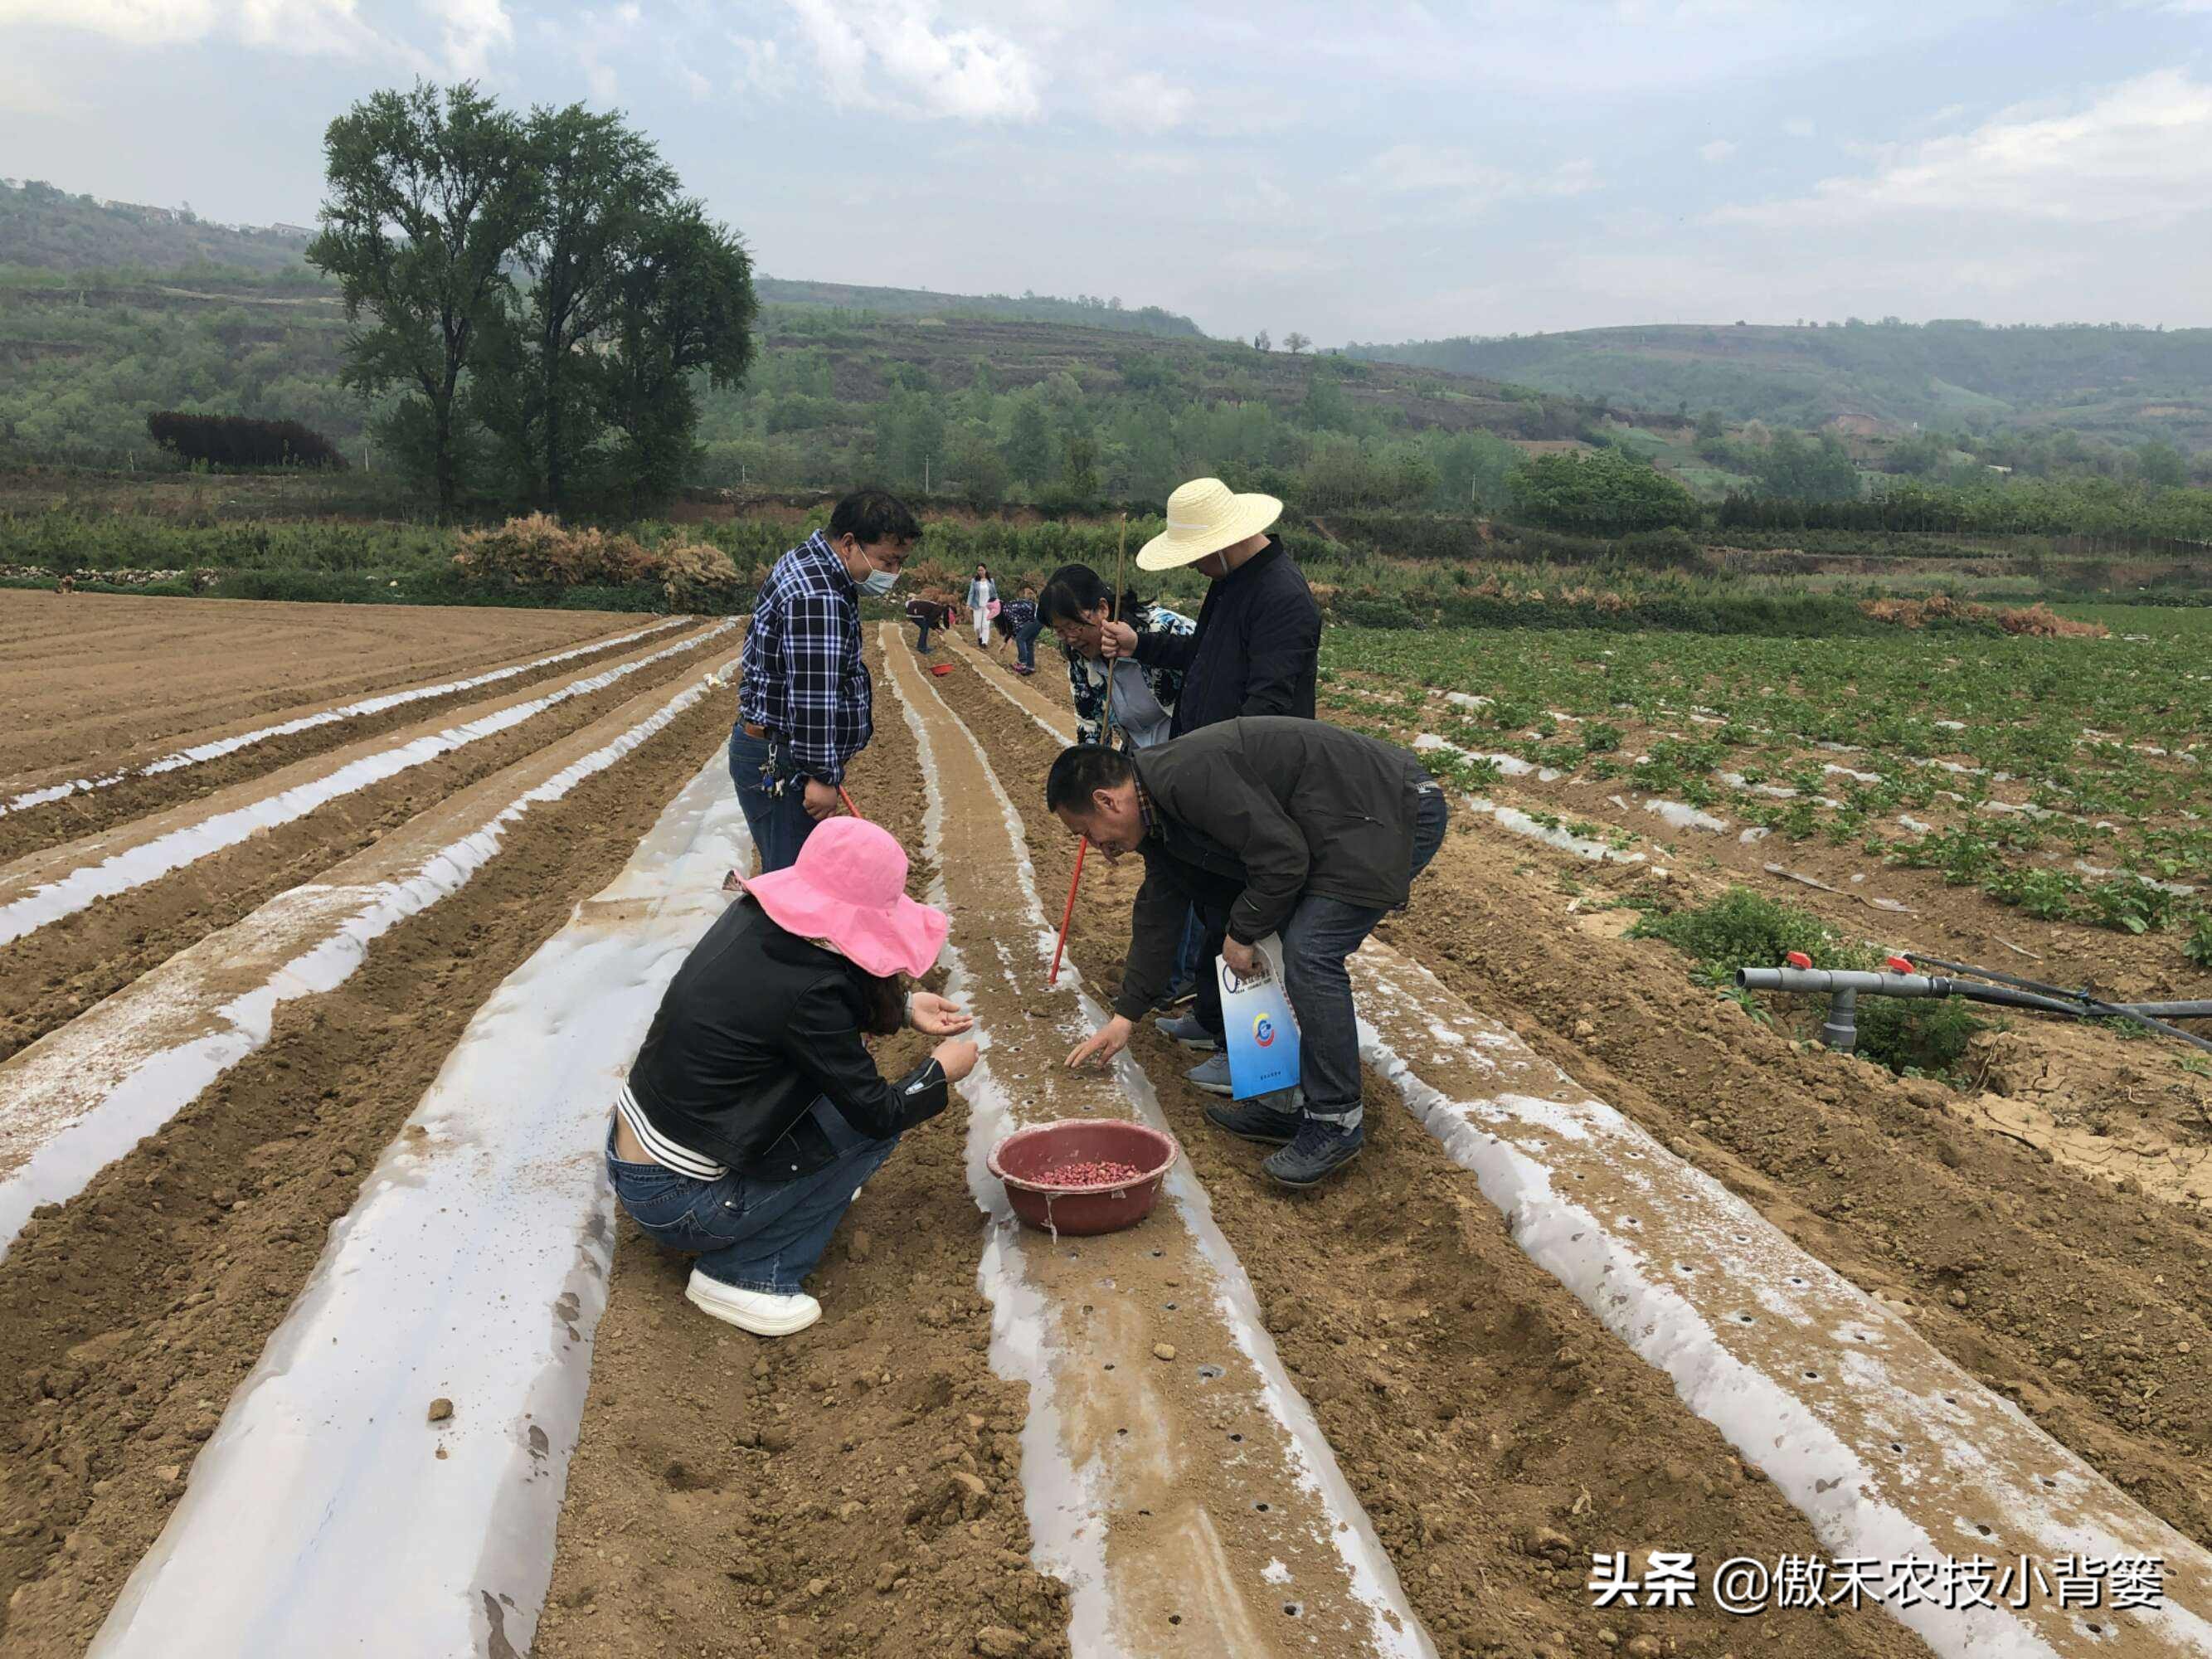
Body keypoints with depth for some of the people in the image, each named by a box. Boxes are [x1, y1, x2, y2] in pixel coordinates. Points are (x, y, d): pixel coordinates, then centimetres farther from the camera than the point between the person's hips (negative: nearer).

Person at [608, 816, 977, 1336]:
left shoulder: (753, 916, -6)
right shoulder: (807, 990, -28)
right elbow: (878, 1112, -16)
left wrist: (905, 1009, 12)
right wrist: (942, 1070, 2)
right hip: (674, 1203, -8)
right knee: (871, 1125, -5)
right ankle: (745, 1275, -2)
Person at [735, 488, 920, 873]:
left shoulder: (808, 565, 13)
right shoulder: (818, 596, -23)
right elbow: (812, 696, -26)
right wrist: (822, 776, -21)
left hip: (775, 754, 11)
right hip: (779, 766, -11)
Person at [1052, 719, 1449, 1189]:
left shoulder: (1191, 775, -24)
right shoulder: (1159, 816, 9)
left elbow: (1283, 859, -23)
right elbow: (1158, 915, 19)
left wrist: (1242, 934, -8)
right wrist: (1125, 1015, 23)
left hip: (1398, 812, -10)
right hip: (1340, 832, 10)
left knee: (1309, 953, -18)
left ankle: (1336, 1122, -5)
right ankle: (1290, 1102, 18)